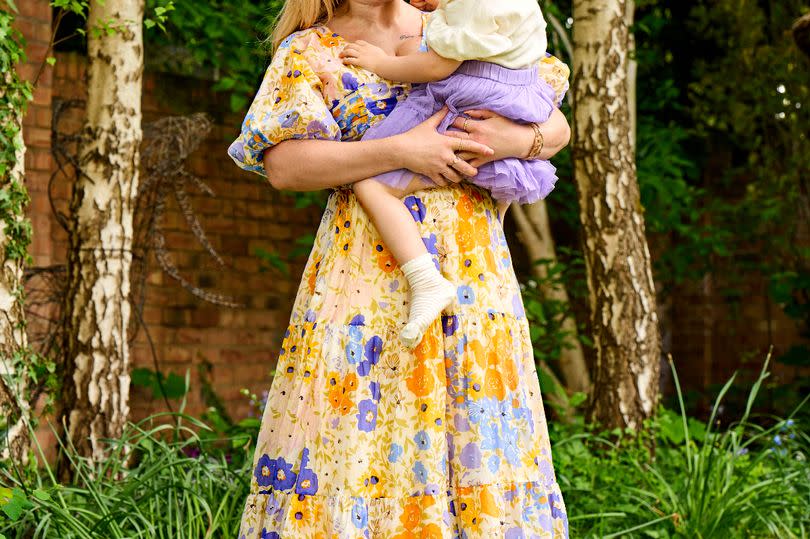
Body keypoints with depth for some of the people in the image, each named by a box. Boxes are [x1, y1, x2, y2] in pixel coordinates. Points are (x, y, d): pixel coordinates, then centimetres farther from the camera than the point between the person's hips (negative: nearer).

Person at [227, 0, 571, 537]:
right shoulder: (310, 51, 8)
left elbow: (558, 126, 15)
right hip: (365, 275, -2)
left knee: (481, 442, -1)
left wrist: (519, 139, -9)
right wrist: (399, 151, -14)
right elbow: (282, 164, -7)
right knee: (352, 440, -8)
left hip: (472, 271, 3)